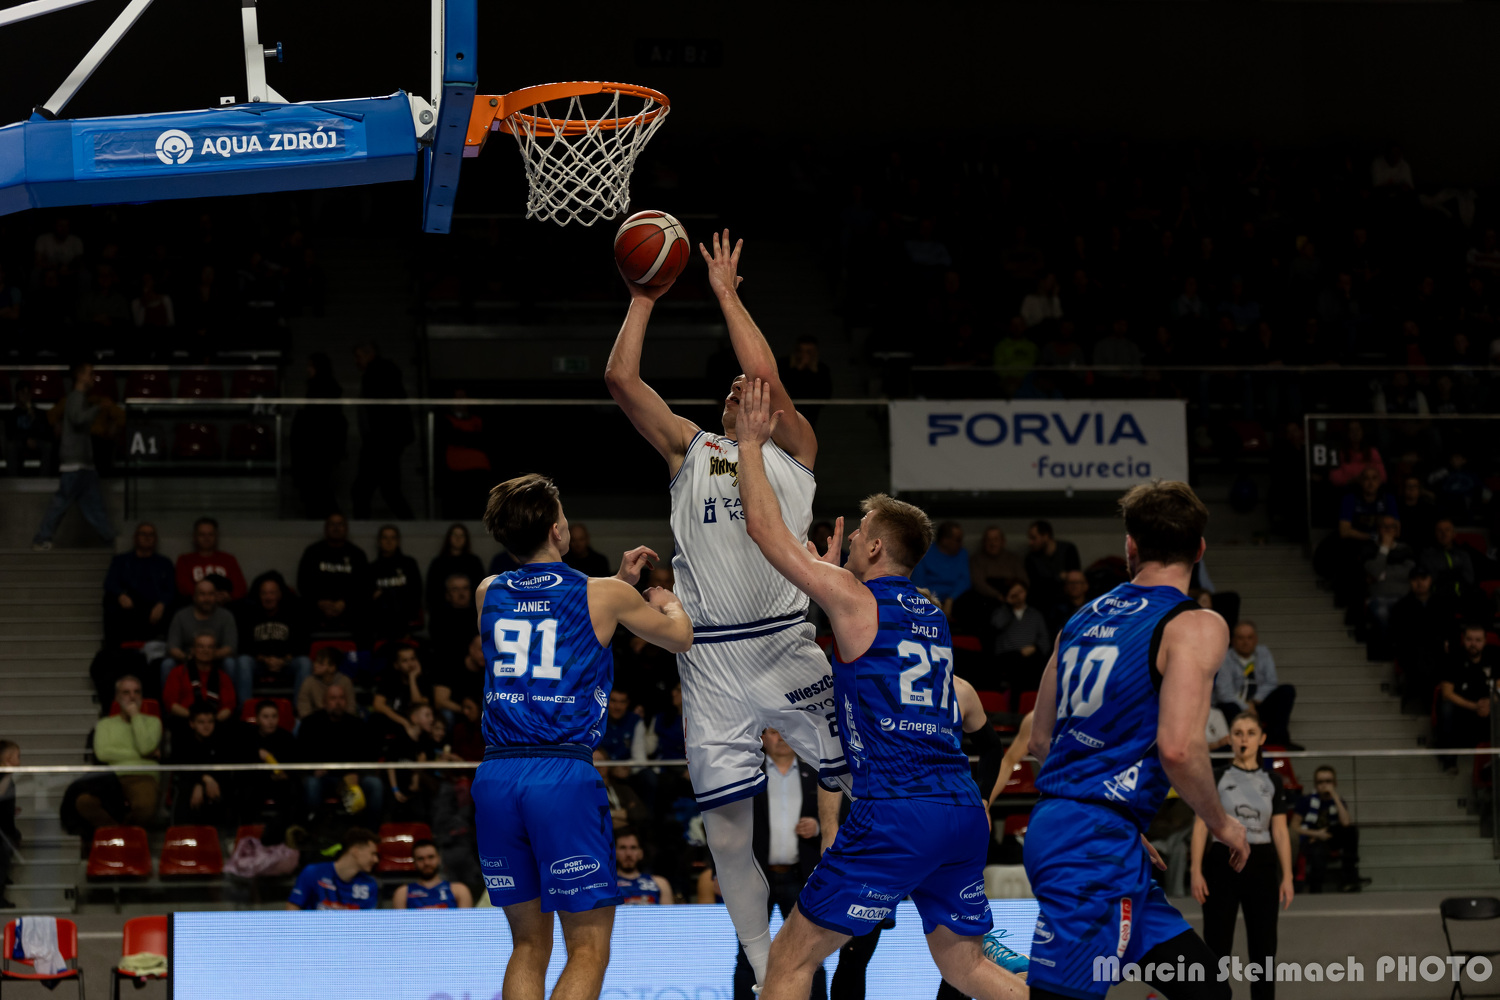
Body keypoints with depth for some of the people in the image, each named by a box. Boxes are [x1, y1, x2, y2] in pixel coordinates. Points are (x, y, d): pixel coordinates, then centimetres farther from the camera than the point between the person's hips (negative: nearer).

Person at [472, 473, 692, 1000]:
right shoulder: (604, 597, 1)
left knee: (529, 945, 15)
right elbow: (680, 637, 19)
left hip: (495, 775, 5)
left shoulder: (489, 594, 12)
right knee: (588, 949, -1)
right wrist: (667, 600, 41)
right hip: (563, 776, -5)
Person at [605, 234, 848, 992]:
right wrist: (643, 299, 14)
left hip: (787, 644, -2)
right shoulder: (691, 451, 17)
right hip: (710, 659, 2)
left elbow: (767, 373, -5)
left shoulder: (792, 451, 10)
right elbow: (620, 378, 9)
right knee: (725, 826, 3)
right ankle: (766, 976, 12)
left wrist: (726, 292, 4)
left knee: (849, 791, -5)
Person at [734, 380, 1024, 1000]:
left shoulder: (853, 598, -2)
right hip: (963, 810, 7)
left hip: (894, 816, -7)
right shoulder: (932, 616, 19)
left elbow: (766, 530, 2)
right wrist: (833, 567, 48)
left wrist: (751, 442, 12)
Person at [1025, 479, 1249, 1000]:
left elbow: (1041, 739, 20)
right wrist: (1223, 825, -3)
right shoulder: (1194, 625, -8)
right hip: (1096, 844, -9)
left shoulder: (1085, 619, 14)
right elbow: (1178, 748, -21)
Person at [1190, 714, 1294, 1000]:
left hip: (1261, 867, 2)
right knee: (1217, 947, -3)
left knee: (1263, 948, 3)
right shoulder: (1215, 777, 3)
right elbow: (1200, 826, 0)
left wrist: (1287, 876, 0)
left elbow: (1280, 832, 7)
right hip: (1223, 864, -2)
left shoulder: (1272, 781, 9)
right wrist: (1196, 871, -9)